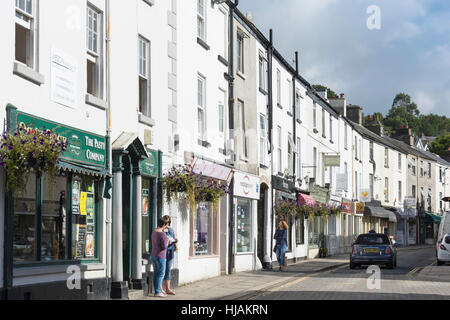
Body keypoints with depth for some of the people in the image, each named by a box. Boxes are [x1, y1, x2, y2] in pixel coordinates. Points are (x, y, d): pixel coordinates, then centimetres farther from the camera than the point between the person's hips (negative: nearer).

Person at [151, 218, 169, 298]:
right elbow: (164, 246, -24)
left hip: (153, 256, 9)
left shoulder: (154, 232, 8)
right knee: (161, 274, -4)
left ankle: (157, 291, 12)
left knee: (156, 274, 10)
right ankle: (157, 292, -6)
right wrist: (167, 242, -2)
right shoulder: (162, 234, -19)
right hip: (160, 257, -9)